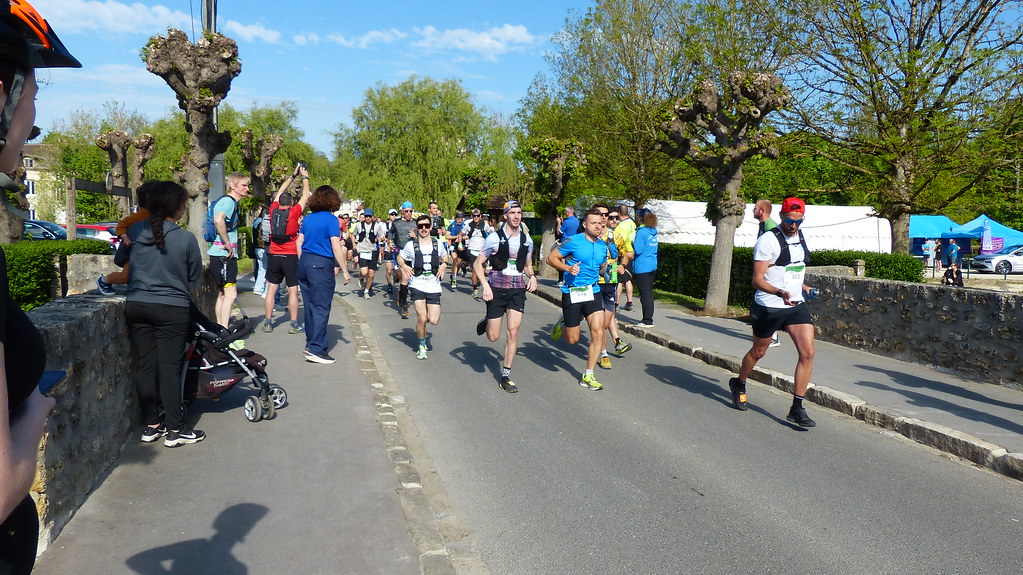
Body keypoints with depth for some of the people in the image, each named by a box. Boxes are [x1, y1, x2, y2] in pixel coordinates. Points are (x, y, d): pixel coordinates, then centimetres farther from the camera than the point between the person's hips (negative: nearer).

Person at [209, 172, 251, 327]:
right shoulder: (228, 201, -13)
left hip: (224, 255, 11)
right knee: (230, 294, -12)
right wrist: (228, 243, -24)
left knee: (222, 293, 15)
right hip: (224, 255, -11)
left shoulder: (231, 202, 18)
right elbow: (219, 220, -33)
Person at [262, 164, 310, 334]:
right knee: (293, 290, 0)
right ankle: (294, 324, 2)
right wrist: (304, 177, 17)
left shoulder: (273, 210, 2)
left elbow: (280, 192, 17)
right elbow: (306, 196, 4)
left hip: (274, 256, 4)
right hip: (290, 256, -4)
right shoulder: (293, 212, -8)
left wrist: (293, 175, 25)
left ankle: (268, 322, 10)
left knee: (271, 289, 7)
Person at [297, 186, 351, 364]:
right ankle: (316, 349, -3)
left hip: (304, 263, 7)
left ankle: (310, 344, 22)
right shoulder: (331, 219, -10)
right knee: (321, 308, -2)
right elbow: (336, 247, -13)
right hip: (322, 265, -7)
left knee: (310, 306, 14)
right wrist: (345, 271, -9)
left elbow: (299, 243, 13)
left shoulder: (307, 219, 10)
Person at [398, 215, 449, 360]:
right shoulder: (411, 245, -1)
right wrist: (404, 267, -9)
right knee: (422, 319, -11)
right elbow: (399, 258, 12)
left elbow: (445, 256, 21)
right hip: (417, 285, -2)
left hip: (434, 286, 2)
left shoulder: (438, 243, 4)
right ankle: (422, 347, 12)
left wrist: (444, 265, 0)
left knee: (434, 321, -6)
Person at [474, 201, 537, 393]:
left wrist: (532, 276, 0)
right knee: (493, 336, 1)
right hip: (497, 288, -2)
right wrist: (485, 285, -15)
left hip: (517, 289, 2)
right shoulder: (494, 238, -5)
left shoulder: (527, 240, 7)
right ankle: (486, 322, 40)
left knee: (513, 331, -8)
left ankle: (505, 376, 3)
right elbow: (477, 264, -2)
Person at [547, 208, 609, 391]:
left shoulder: (603, 246, 9)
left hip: (593, 292, 4)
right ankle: (562, 324, 41)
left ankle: (588, 376, 2)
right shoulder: (573, 242, -9)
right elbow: (551, 258, -5)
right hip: (572, 293, -4)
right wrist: (568, 268, -19)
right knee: (572, 339, 3)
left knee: (598, 333, -10)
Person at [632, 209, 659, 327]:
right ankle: (648, 318, 19)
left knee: (645, 294, -4)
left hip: (642, 267, -8)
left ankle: (648, 320, -2)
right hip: (653, 266, 8)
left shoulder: (641, 231, -13)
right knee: (649, 293, 13)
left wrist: (632, 243, 1)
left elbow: (637, 250, -18)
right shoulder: (654, 231, 12)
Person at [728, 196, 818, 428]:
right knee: (758, 352, 12)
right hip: (769, 307, -5)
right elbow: (757, 280, -18)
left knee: (808, 353, -8)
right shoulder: (768, 240, -14)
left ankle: (797, 409, -1)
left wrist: (802, 286, 17)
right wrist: (779, 292, -33)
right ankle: (739, 384, 41)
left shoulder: (802, 238, 9)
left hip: (796, 305, 5)